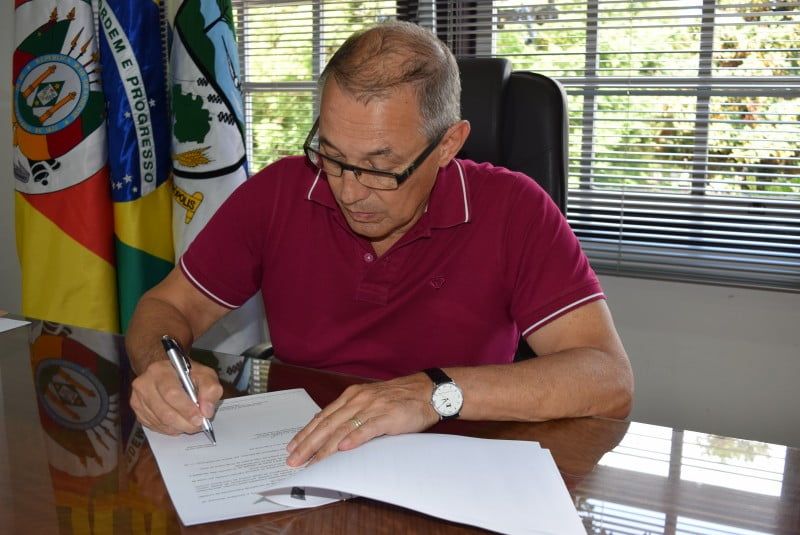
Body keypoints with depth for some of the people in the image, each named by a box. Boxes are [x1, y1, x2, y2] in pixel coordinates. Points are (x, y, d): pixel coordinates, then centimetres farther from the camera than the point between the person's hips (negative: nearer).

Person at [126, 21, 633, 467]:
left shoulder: (513, 211, -12)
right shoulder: (278, 192, -5)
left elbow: (610, 381, -18)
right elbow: (169, 307, 4)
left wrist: (438, 392, -29)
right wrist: (161, 366, -18)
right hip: (296, 469, 2)